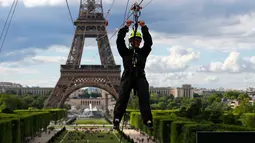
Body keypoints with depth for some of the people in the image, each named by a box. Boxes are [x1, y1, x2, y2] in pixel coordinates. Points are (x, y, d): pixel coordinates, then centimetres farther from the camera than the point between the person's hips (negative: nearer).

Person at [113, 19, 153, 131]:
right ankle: (116, 121, -22)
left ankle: (148, 122, -21)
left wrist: (144, 28, 0)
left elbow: (148, 42, 9)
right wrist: (126, 27, 0)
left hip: (140, 77, 1)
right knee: (122, 98, -15)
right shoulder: (125, 52, 21)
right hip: (127, 76, -1)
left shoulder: (143, 52, 23)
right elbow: (119, 41, 8)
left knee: (144, 99, -14)